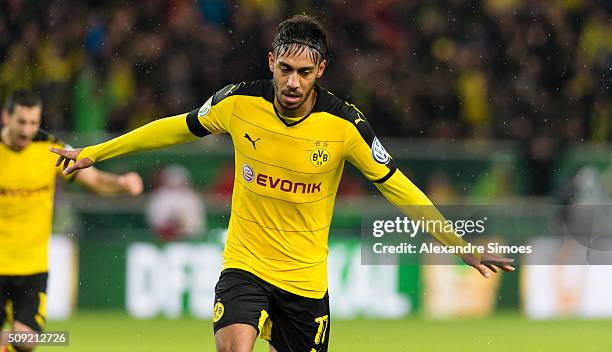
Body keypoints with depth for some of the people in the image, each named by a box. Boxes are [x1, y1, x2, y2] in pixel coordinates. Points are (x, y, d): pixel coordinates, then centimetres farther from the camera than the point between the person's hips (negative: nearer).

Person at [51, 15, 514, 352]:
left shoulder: (345, 124, -13)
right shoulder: (239, 102, -10)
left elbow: (395, 186, -3)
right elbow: (178, 128, 7)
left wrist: (460, 246, -7)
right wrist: (94, 153, 13)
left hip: (306, 277, 1)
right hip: (245, 263, -1)